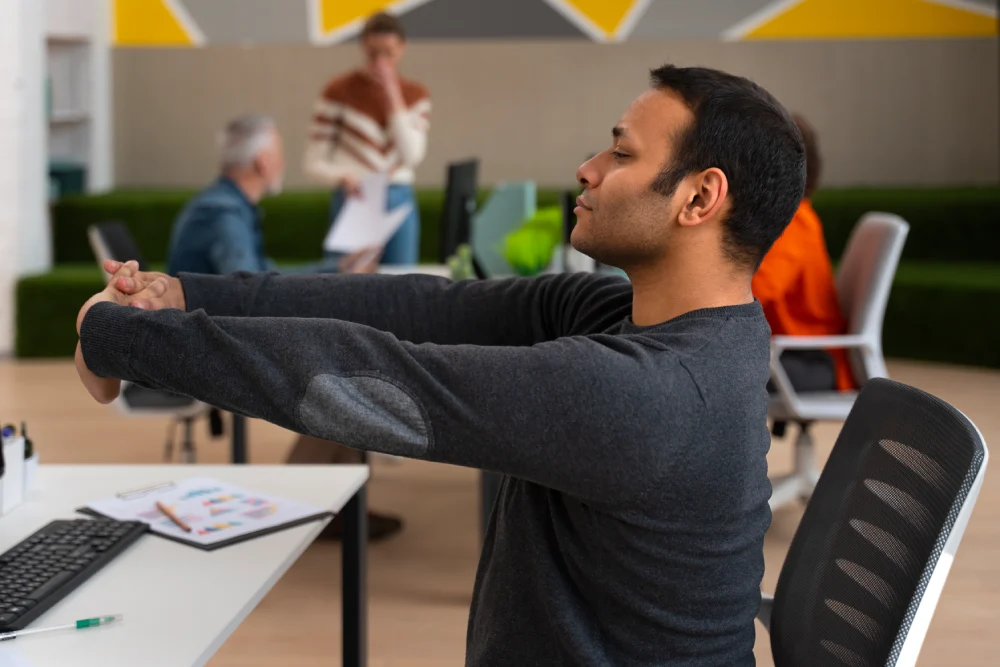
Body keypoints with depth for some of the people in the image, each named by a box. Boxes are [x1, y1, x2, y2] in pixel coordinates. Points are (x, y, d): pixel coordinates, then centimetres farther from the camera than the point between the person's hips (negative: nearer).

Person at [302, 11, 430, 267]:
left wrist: (393, 96, -10)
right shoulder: (340, 91, -4)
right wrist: (343, 177, -26)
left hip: (401, 201, 4)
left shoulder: (416, 94, 8)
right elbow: (313, 164, -5)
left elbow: (412, 155, -7)